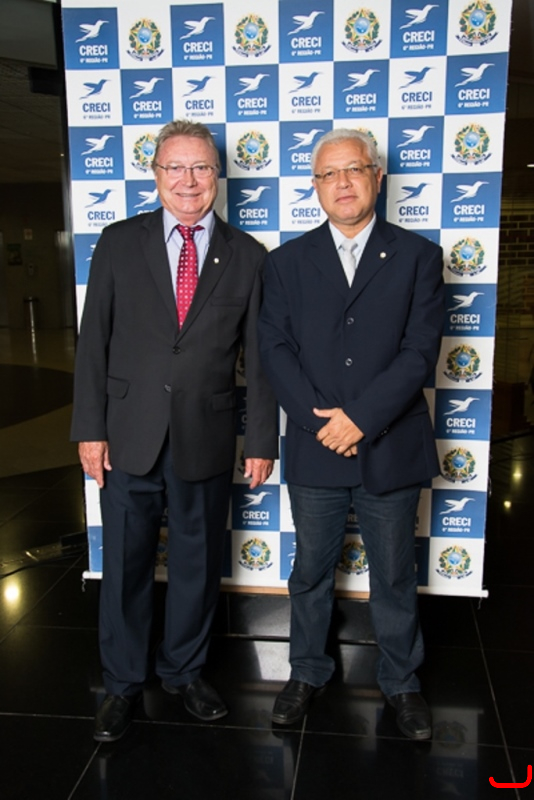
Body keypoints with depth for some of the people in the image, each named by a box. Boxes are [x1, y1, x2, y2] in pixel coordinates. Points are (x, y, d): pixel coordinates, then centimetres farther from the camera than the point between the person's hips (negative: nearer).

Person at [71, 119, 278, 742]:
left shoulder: (247, 255, 2)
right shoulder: (118, 243, 2)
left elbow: (257, 355, 2)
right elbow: (94, 341, 1)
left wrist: (261, 440, 0)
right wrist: (89, 429, -4)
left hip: (206, 440, 1)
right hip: (129, 437, 0)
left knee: (197, 565, 14)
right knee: (124, 565, 11)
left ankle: (184, 670, 37)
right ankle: (122, 683, 33)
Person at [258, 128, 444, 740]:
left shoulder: (418, 256, 1)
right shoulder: (287, 261, 5)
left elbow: (420, 350, -8)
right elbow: (274, 347, -2)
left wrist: (360, 417, -17)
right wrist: (319, 417, -14)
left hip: (391, 451, -1)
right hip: (314, 451, 1)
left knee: (394, 577, 14)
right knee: (310, 573, 16)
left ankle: (401, 681, 35)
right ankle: (307, 672, 37)